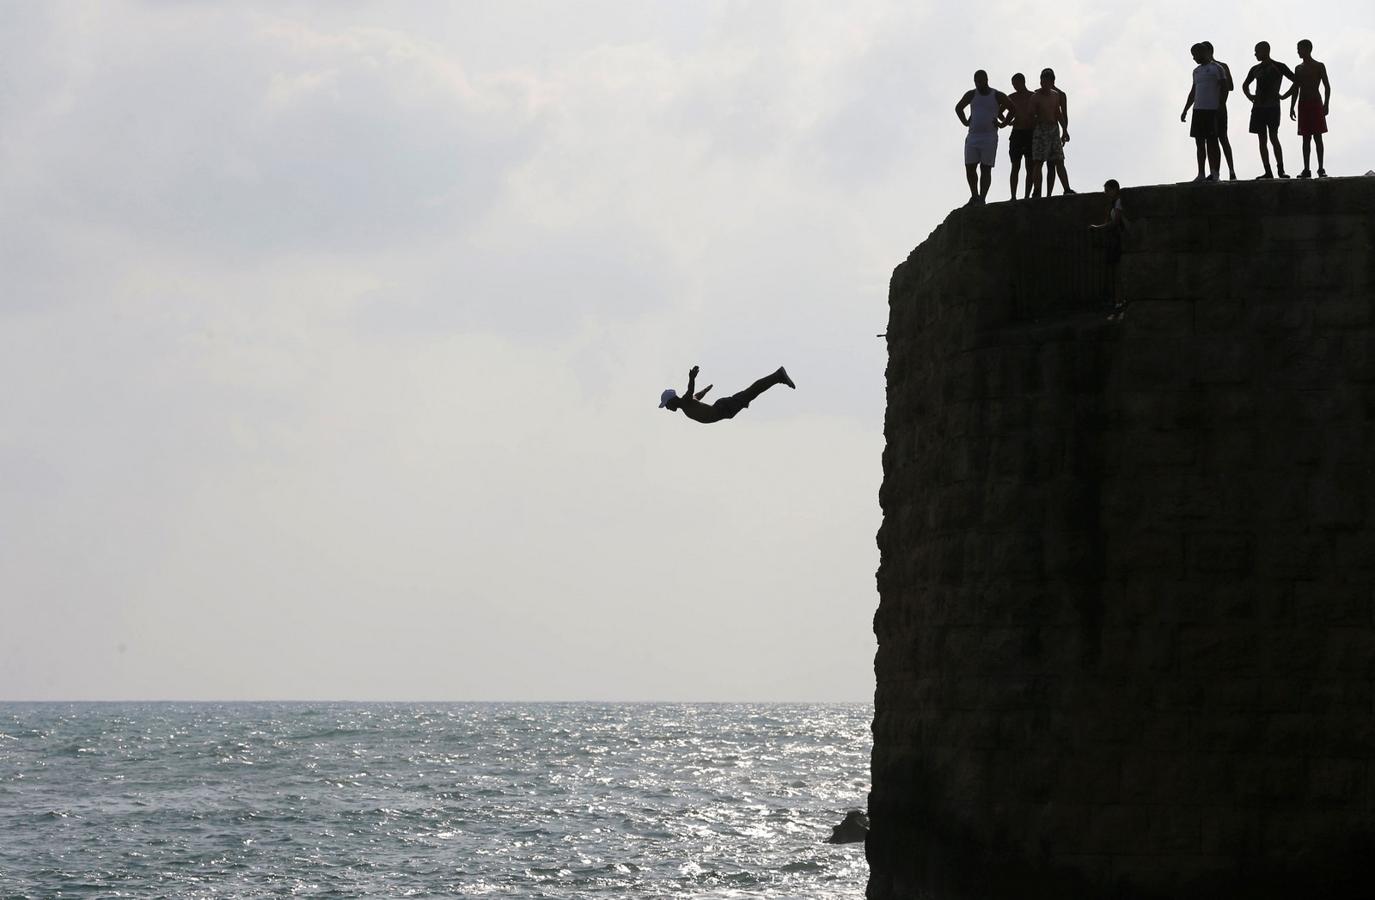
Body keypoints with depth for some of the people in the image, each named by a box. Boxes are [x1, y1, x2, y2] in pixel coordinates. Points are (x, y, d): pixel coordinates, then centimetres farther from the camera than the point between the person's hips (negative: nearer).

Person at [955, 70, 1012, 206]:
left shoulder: (997, 96, -1)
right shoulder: (971, 95, 8)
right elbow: (958, 108, 23)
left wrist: (1003, 123, 2)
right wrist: (965, 122, 13)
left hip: (989, 137, -3)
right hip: (972, 137, 3)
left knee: (985, 169, -4)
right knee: (969, 168, -2)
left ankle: (982, 199, -5)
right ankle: (974, 197, 10)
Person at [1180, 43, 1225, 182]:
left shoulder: (1216, 68, -3)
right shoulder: (1197, 71, 20)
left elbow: (1224, 88, -7)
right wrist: (1185, 110, 20)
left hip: (1211, 110, -7)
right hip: (1198, 109, 7)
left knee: (1212, 142, -6)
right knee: (1199, 143, 6)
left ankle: (1214, 174, -4)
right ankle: (1201, 174, 9)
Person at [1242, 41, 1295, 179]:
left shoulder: (1278, 67, -2)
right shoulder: (1255, 69, 14)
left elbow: (1296, 81, 0)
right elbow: (1245, 85, 31)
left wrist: (1284, 96, -5)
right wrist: (1249, 96, 12)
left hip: (1272, 107, -6)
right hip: (1258, 107, 6)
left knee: (1273, 138, -13)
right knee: (1262, 140, 2)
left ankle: (1281, 170, -11)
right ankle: (1268, 172, 3)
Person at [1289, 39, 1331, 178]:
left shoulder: (1319, 67, 1)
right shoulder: (1299, 68, 14)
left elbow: (1327, 87, -1)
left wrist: (1326, 105, -11)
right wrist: (1292, 107, 10)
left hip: (1316, 104, -4)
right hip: (1303, 104, 4)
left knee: (1317, 137, -6)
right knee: (1306, 138, 2)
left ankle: (1321, 169, -5)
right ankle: (1306, 170, 2)